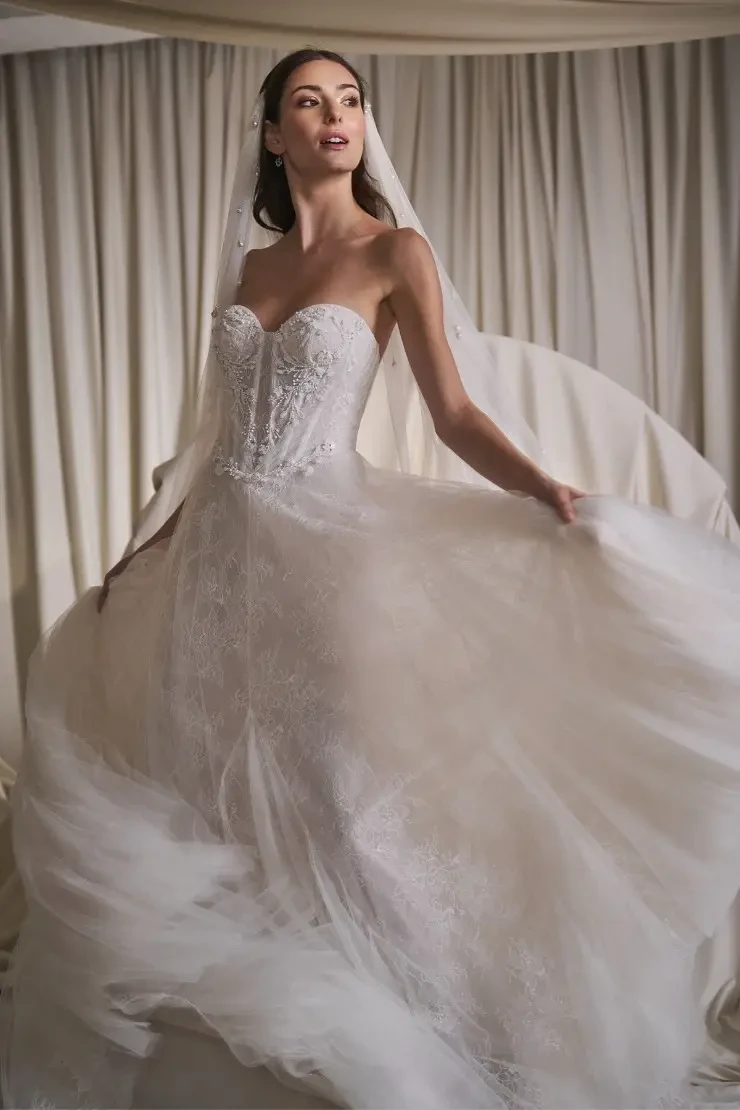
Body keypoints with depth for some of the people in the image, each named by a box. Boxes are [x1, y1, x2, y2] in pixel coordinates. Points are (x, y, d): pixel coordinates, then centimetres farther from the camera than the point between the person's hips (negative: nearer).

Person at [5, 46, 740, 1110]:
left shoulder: (395, 251, -1)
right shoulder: (251, 262, 12)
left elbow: (456, 416, -9)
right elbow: (231, 432, 15)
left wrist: (553, 497, -25)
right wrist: (154, 545, 18)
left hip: (323, 544, -5)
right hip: (220, 545, 5)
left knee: (328, 779, -2)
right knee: (215, 780, 11)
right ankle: (239, 999, 32)